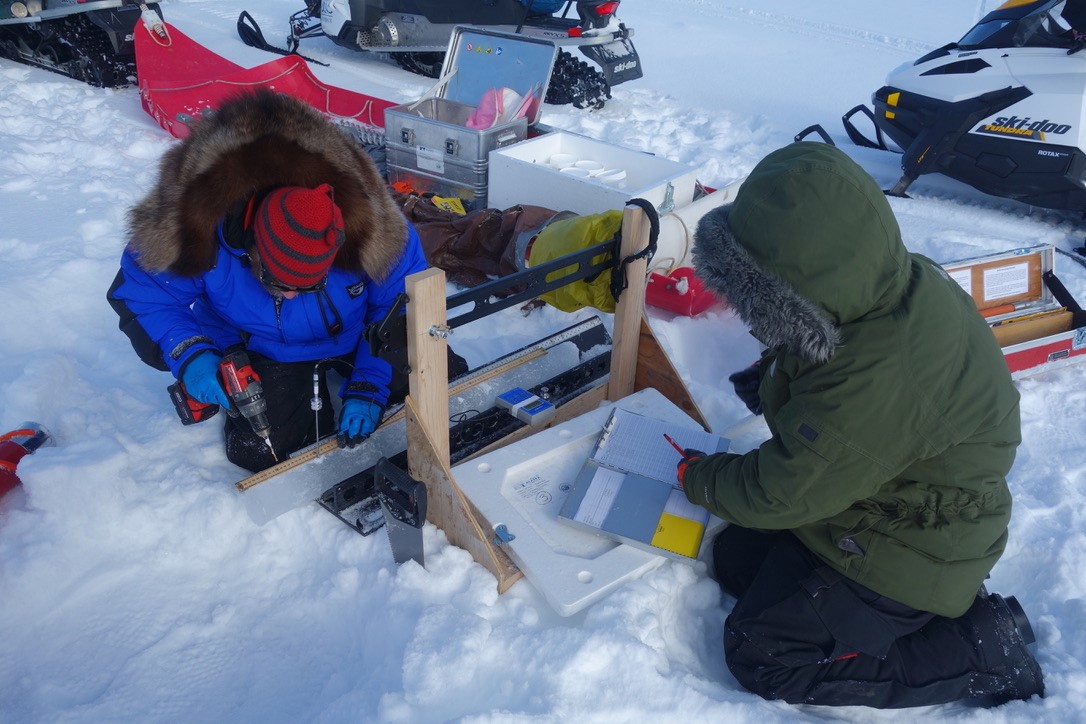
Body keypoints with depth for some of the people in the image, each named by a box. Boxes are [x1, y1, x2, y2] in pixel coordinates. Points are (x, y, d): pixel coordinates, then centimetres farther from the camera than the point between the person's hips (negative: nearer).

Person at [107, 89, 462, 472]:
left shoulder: (368, 225, -34)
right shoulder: (197, 226, -33)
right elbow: (139, 293, -16)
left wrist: (368, 388, -23)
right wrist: (189, 355, -33)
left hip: (355, 337, 1)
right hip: (258, 351, -1)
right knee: (260, 451, -17)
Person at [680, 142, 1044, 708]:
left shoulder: (876, 382, -39)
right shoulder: (899, 284, -12)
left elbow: (781, 495, -25)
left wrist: (697, 477, -8)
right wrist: (775, 378, -1)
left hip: (907, 554, -9)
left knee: (757, 652, -4)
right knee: (734, 558, 13)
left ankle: (978, 648, 4)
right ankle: (936, 603, 15)